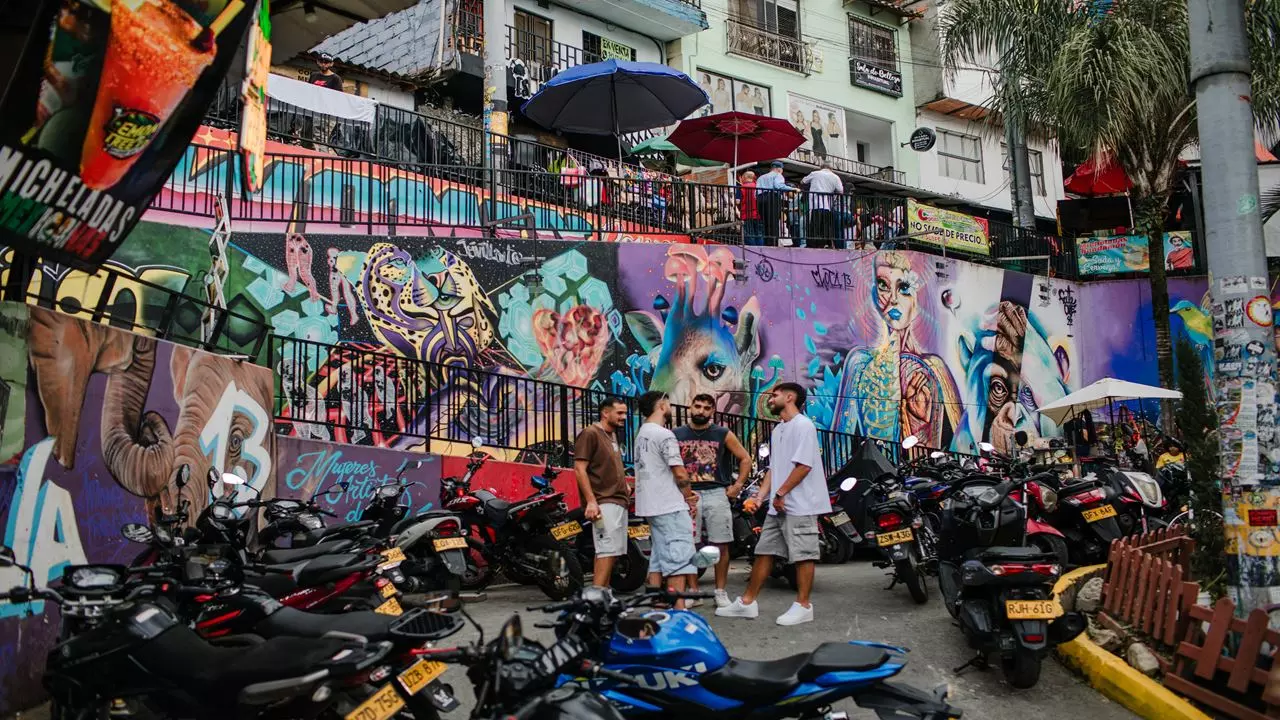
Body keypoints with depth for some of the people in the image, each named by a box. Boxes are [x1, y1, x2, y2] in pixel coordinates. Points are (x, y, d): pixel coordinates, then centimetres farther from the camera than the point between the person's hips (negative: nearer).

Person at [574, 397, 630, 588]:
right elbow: (579, 469, -14)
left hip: (619, 501, 9)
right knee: (608, 551, -16)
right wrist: (591, 501, -21)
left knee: (613, 551, 8)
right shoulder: (590, 434, -7)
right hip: (604, 503, -9)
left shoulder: (612, 435, 22)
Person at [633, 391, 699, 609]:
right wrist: (690, 498, -1)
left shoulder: (641, 435, 16)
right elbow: (680, 473, -16)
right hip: (671, 507, -10)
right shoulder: (664, 435, -14)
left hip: (651, 506, 10)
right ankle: (679, 609, -11)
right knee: (679, 557, -8)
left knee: (658, 557, 12)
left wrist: (685, 493, 9)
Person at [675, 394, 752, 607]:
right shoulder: (677, 435, 8)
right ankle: (693, 590, 11)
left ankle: (720, 591, 10)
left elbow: (745, 458, 10)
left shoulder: (723, 434, 6)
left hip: (717, 494, 0)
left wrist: (737, 485, 3)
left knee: (721, 545, 1)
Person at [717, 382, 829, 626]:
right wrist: (761, 495, 8)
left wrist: (781, 493, -15)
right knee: (763, 551, 11)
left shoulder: (803, 425, -10)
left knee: (802, 555, -2)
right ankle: (747, 602, 16)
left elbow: (804, 465, -18)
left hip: (799, 505, -9)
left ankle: (803, 606, 6)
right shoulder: (778, 430, 20)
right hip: (778, 506, 9)